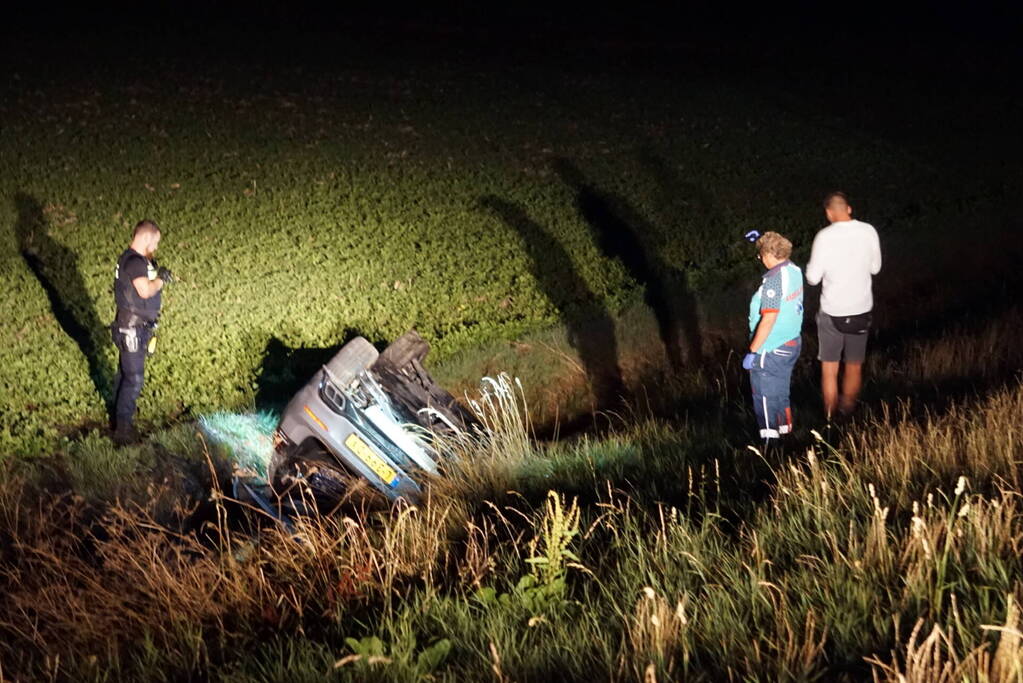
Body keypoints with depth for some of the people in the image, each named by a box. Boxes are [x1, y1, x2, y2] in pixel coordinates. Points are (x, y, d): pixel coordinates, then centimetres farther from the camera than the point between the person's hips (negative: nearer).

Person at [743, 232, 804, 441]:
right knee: (781, 393, 23)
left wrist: (752, 351, -21)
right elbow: (778, 255, 28)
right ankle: (785, 430, 35)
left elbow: (768, 321, -27)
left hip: (771, 351, -9)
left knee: (766, 398, 4)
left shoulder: (773, 281, -25)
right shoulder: (794, 270, 0)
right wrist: (762, 241, 23)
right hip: (792, 343, 9)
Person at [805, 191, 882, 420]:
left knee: (829, 368, 8)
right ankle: (848, 411, 31)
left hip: (833, 312, -3)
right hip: (861, 309, 3)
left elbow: (813, 278, -11)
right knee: (854, 366, 18)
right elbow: (875, 268, 8)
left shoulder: (825, 237, -16)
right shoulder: (868, 231, -5)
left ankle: (830, 419, 13)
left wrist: (810, 267, 8)